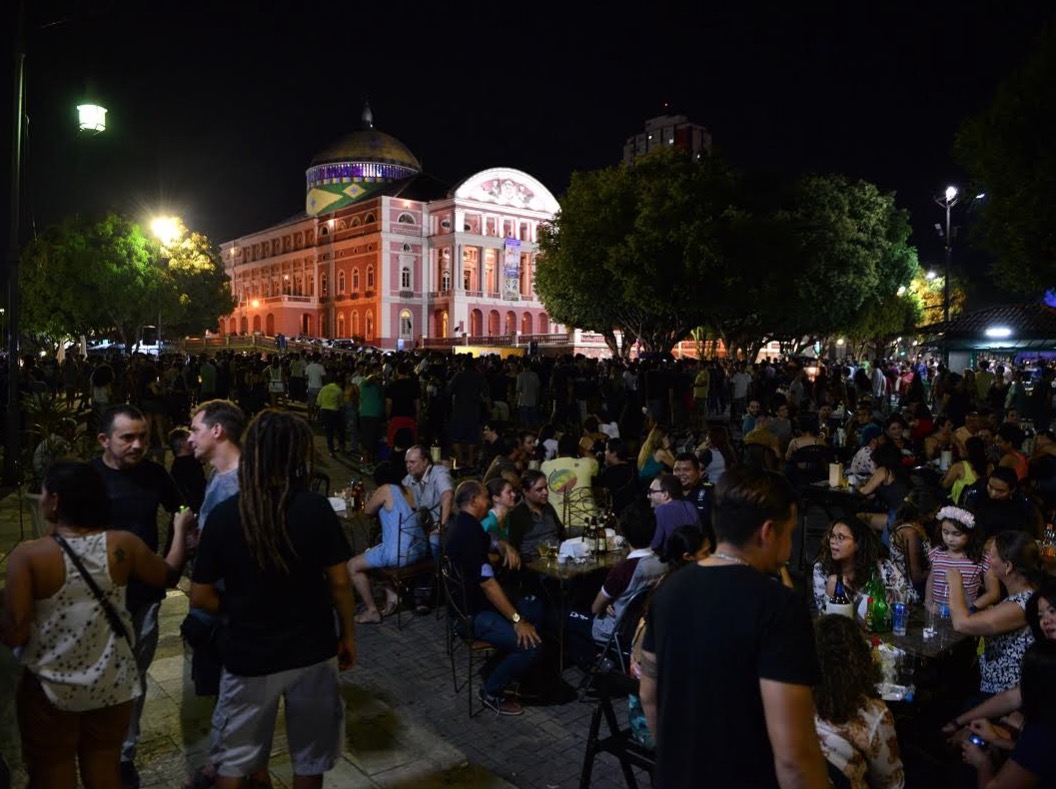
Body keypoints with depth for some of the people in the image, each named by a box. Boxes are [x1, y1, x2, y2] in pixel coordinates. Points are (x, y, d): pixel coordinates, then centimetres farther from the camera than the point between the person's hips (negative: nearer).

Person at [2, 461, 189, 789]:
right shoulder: (123, 545, -10)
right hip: (112, 685, 3)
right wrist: (180, 529, 22)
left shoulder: (28, 555, -18)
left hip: (50, 689, -2)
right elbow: (169, 575, 7)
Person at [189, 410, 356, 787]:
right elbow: (339, 582, -9)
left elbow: (200, 597, -5)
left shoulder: (223, 515, -11)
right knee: (310, 757, 20)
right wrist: (347, 635, 5)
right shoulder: (317, 508, -14)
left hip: (249, 655, 0)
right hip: (313, 651, 0)